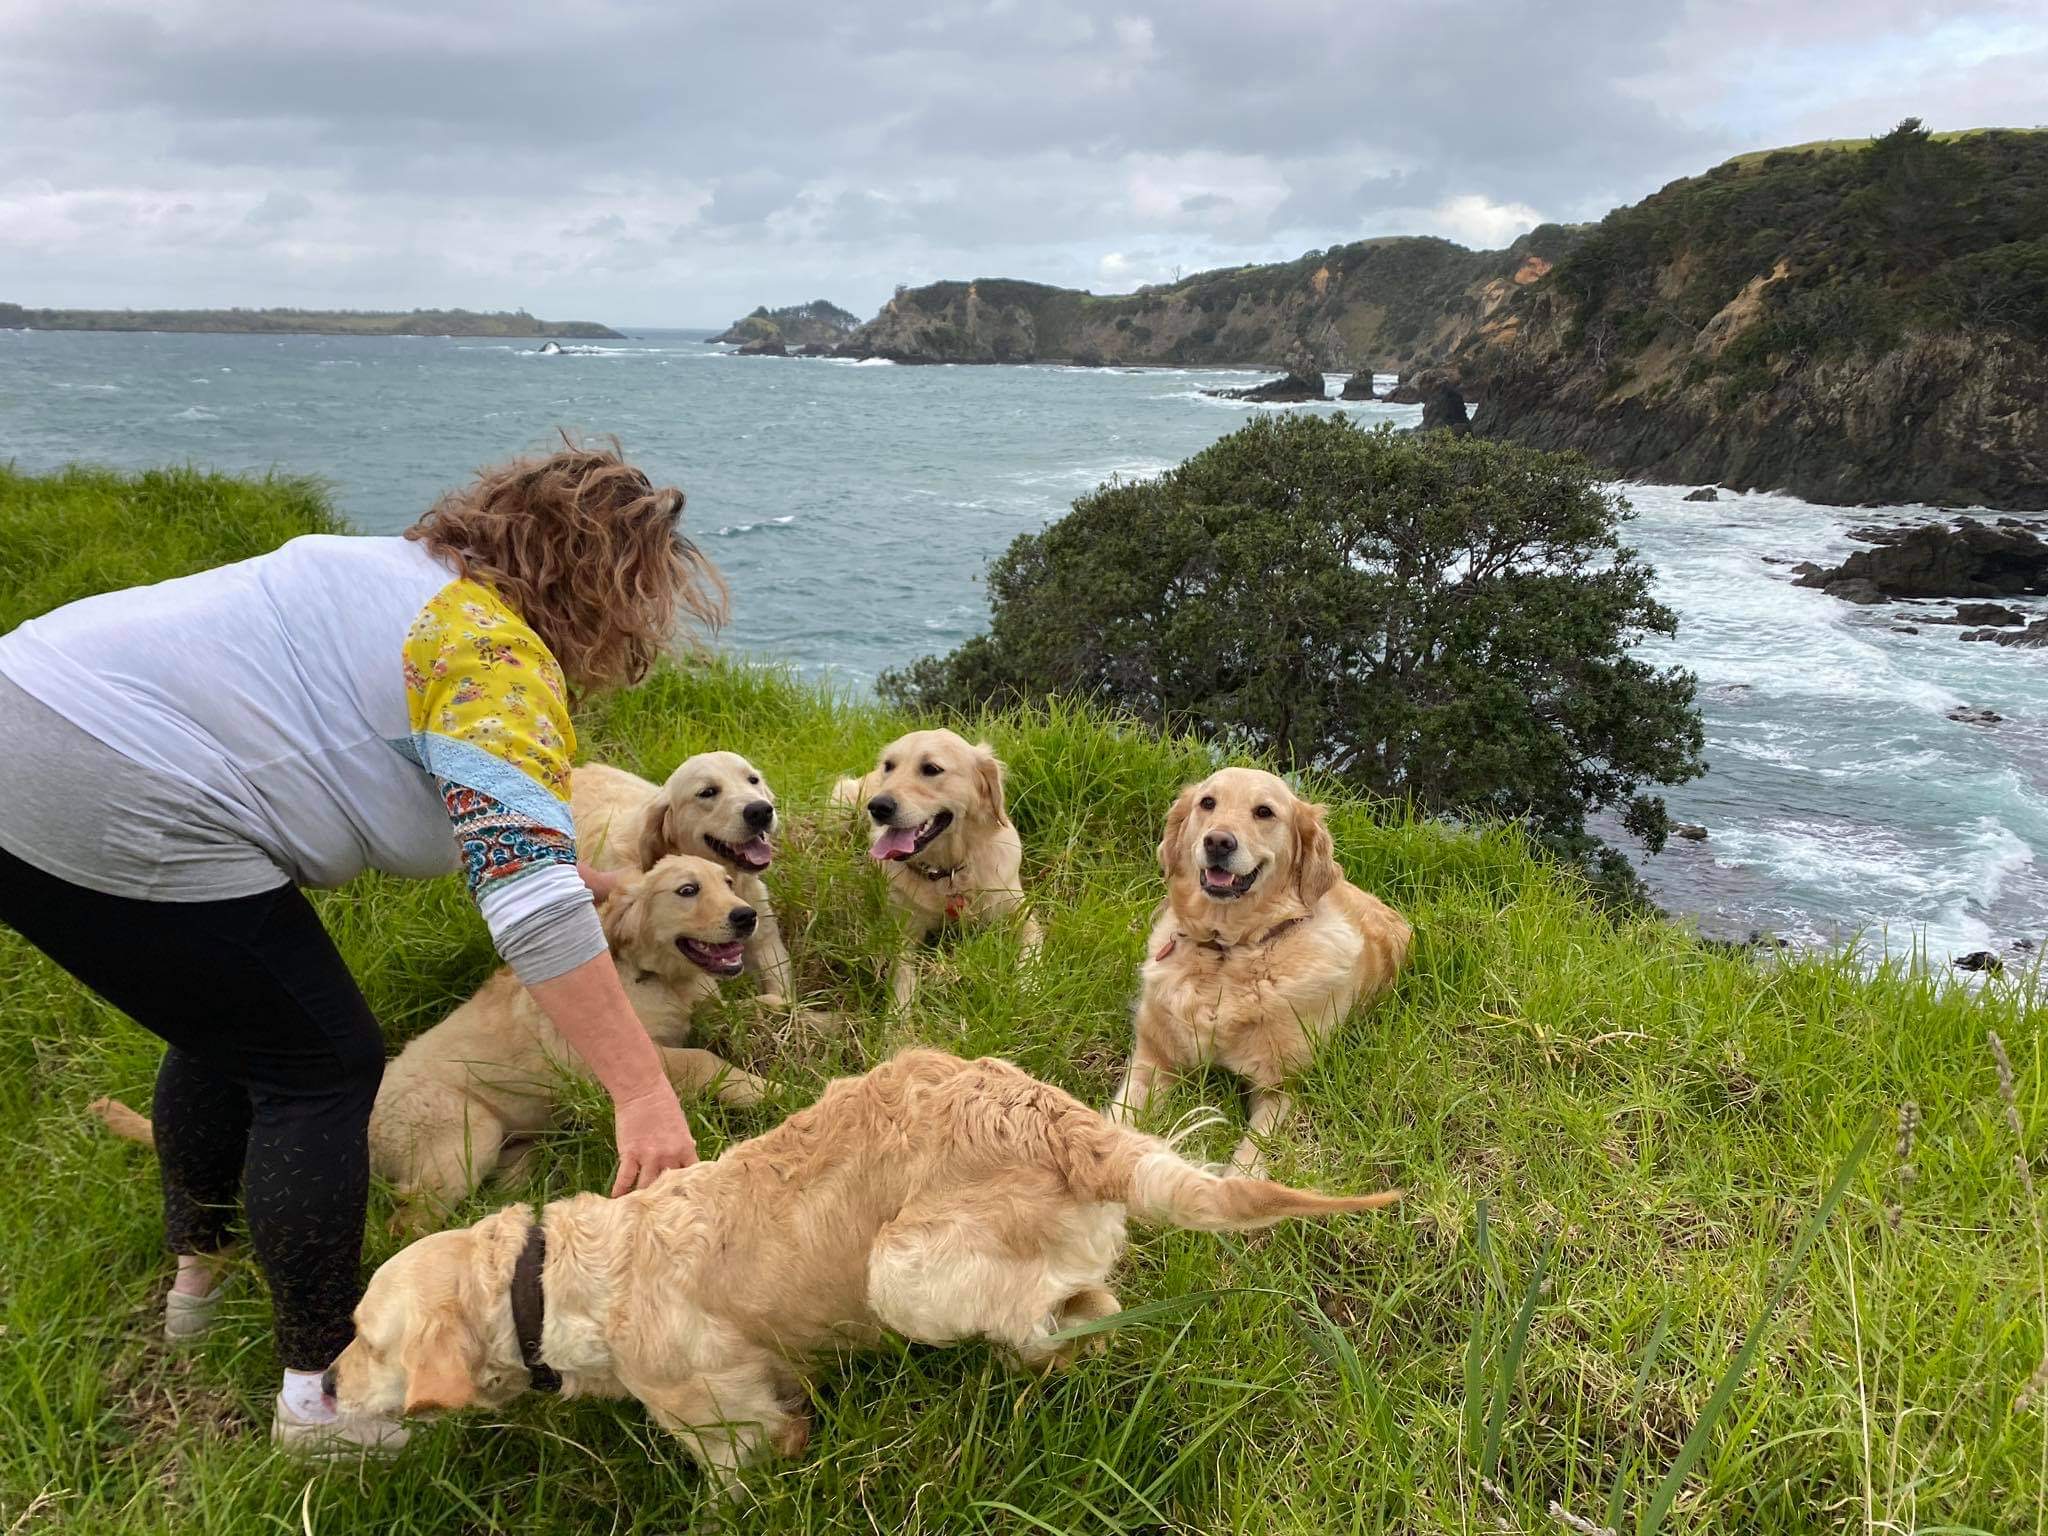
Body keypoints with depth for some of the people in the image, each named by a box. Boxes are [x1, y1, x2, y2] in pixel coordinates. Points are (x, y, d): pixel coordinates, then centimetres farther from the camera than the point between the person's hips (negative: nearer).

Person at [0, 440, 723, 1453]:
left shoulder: (423, 574, 15)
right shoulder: (501, 660, -14)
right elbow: (532, 900, -25)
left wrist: (568, 873, 27)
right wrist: (643, 1093, -25)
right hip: (105, 818, -10)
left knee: (225, 1029, 26)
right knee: (321, 1067, 1)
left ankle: (199, 1275, 44)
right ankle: (323, 1392, 11)